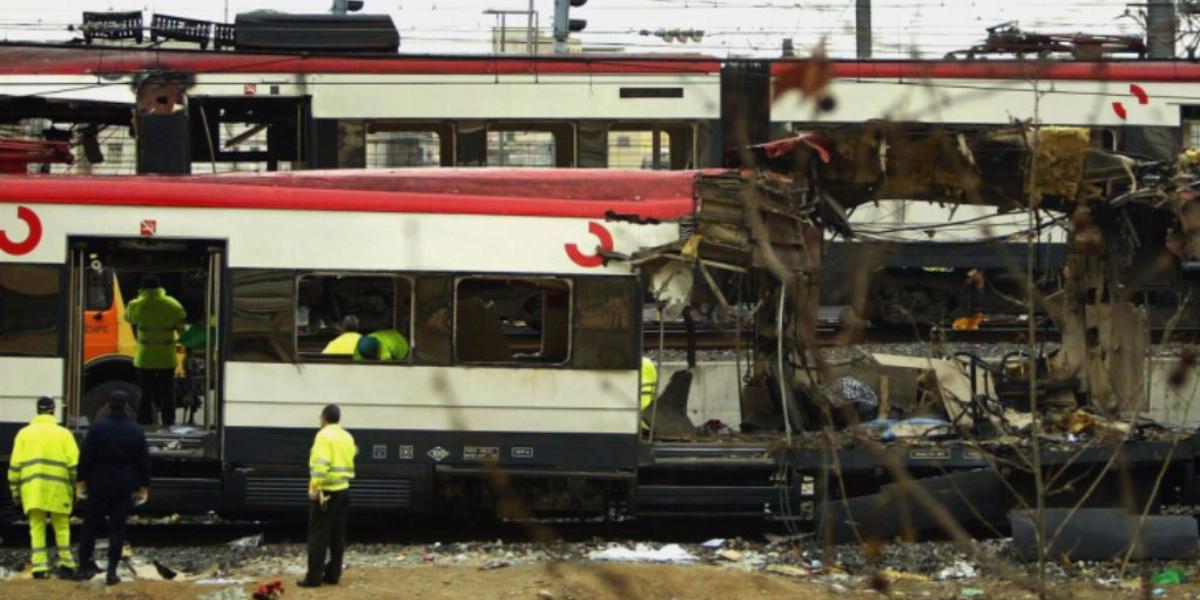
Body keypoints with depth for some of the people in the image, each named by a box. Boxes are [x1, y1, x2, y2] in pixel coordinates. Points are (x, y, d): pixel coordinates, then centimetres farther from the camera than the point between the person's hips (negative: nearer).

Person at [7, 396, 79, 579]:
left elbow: (15, 466, 4)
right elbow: (74, 464, -2)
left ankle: (39, 566, -3)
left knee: (37, 527, 5)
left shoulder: (24, 434, 9)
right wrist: (76, 489, 5)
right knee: (61, 526, 11)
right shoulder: (63, 434, 5)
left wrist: (15, 491, 10)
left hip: (31, 489, 1)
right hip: (58, 489, -1)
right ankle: (65, 563, 9)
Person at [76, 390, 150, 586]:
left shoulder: (97, 427, -7)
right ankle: (112, 570, -3)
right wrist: (143, 486, 11)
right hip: (125, 487, 1)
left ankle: (84, 566, 12)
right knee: (117, 527, 3)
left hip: (99, 483, -1)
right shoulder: (136, 431, 0)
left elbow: (86, 457, -7)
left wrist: (82, 480, 1)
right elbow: (144, 461, 4)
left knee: (91, 525, 9)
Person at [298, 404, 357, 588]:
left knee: (318, 535, -4)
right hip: (344, 490, 7)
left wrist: (315, 487, -22)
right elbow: (350, 461, 11)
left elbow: (320, 463, -22)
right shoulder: (347, 437, 12)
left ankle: (314, 576, -6)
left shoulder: (324, 435, -11)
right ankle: (333, 574, 13)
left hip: (326, 490, -7)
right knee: (338, 535, 11)